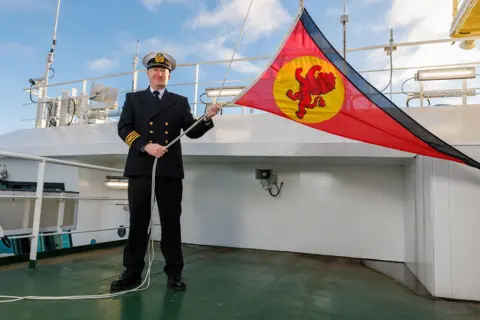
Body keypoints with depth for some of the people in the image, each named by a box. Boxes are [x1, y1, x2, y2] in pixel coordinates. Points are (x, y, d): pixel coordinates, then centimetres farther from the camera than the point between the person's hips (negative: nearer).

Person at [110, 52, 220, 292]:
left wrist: (207, 118, -12)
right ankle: (132, 272, 16)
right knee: (138, 221, 5)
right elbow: (124, 129, 3)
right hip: (140, 167, 0)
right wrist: (145, 146, -12)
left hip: (170, 169, 0)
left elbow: (192, 132, 7)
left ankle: (174, 273, 14)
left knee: (171, 222, 4)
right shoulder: (133, 99, 15)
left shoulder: (180, 102, 15)